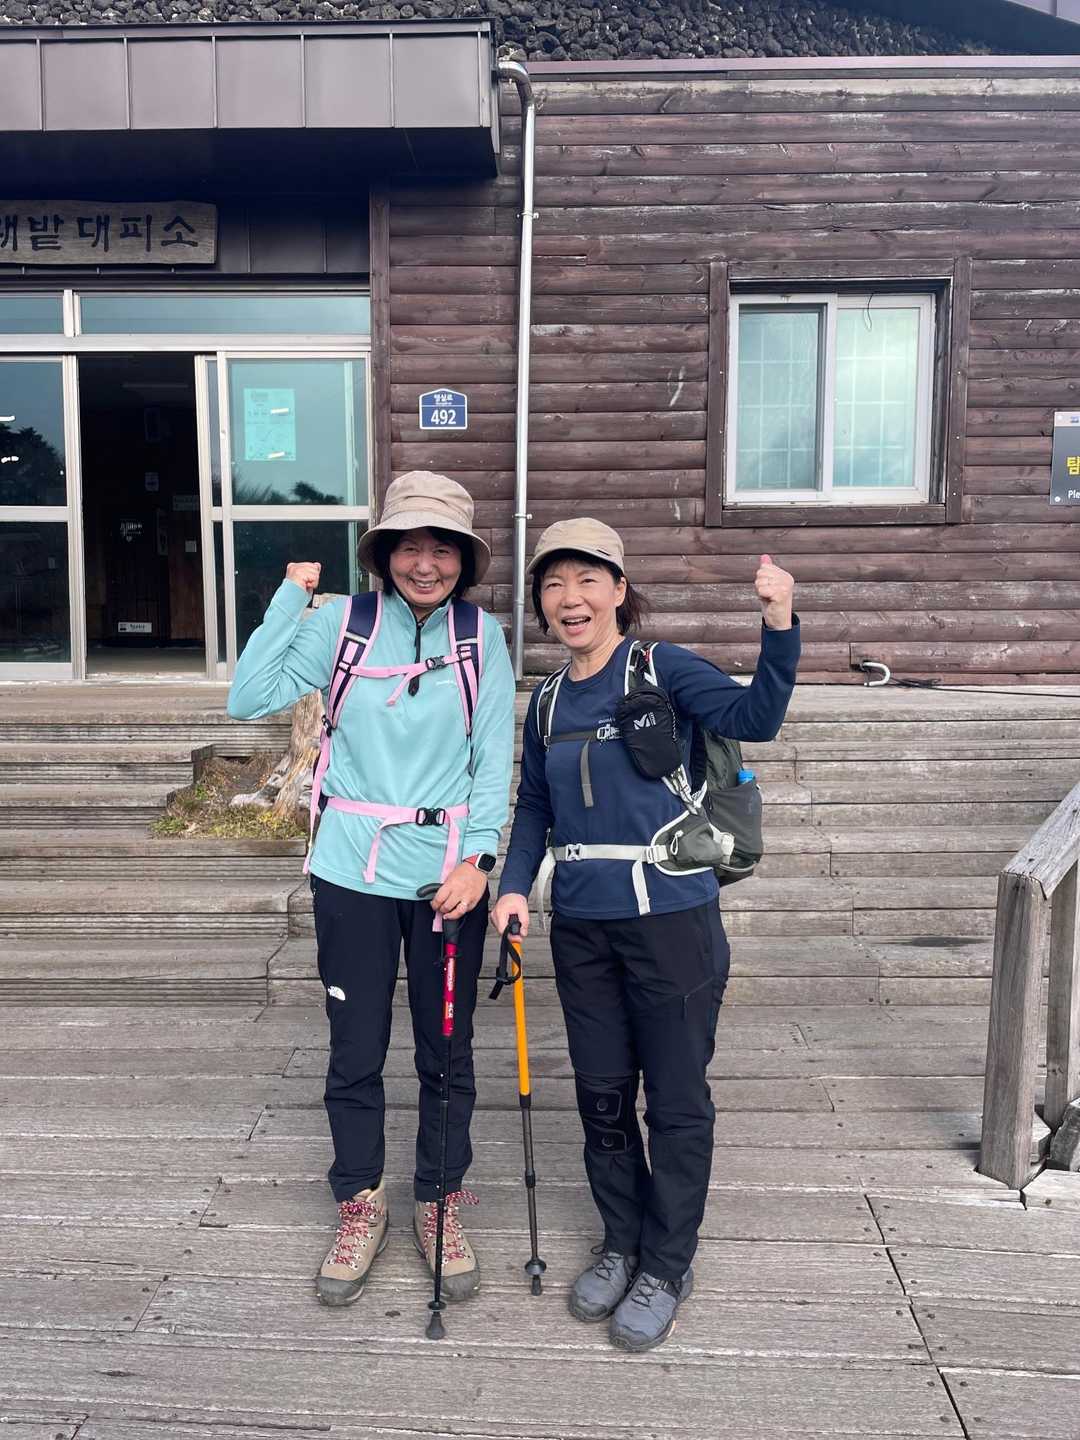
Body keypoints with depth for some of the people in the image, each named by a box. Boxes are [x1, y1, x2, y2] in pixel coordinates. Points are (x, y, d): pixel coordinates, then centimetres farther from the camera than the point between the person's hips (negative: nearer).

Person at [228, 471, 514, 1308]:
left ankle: (439, 1202, 32)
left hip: (449, 873, 0)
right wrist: (290, 596, -9)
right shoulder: (342, 624, -1)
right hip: (355, 871, 0)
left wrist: (477, 858, -13)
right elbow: (249, 701, -10)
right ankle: (360, 1205, 32)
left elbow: (495, 760, -2)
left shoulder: (482, 637, 0)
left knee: (447, 1050, 12)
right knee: (355, 1050, 10)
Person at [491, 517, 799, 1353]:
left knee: (676, 1100, 7)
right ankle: (622, 1244, 36)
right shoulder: (548, 701, 9)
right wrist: (515, 886, 1)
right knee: (602, 1095, 15)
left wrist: (779, 623, -37)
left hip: (671, 917, -5)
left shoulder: (664, 670, -7)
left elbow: (755, 717, -23)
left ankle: (667, 1267, 26)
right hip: (582, 925, 5)